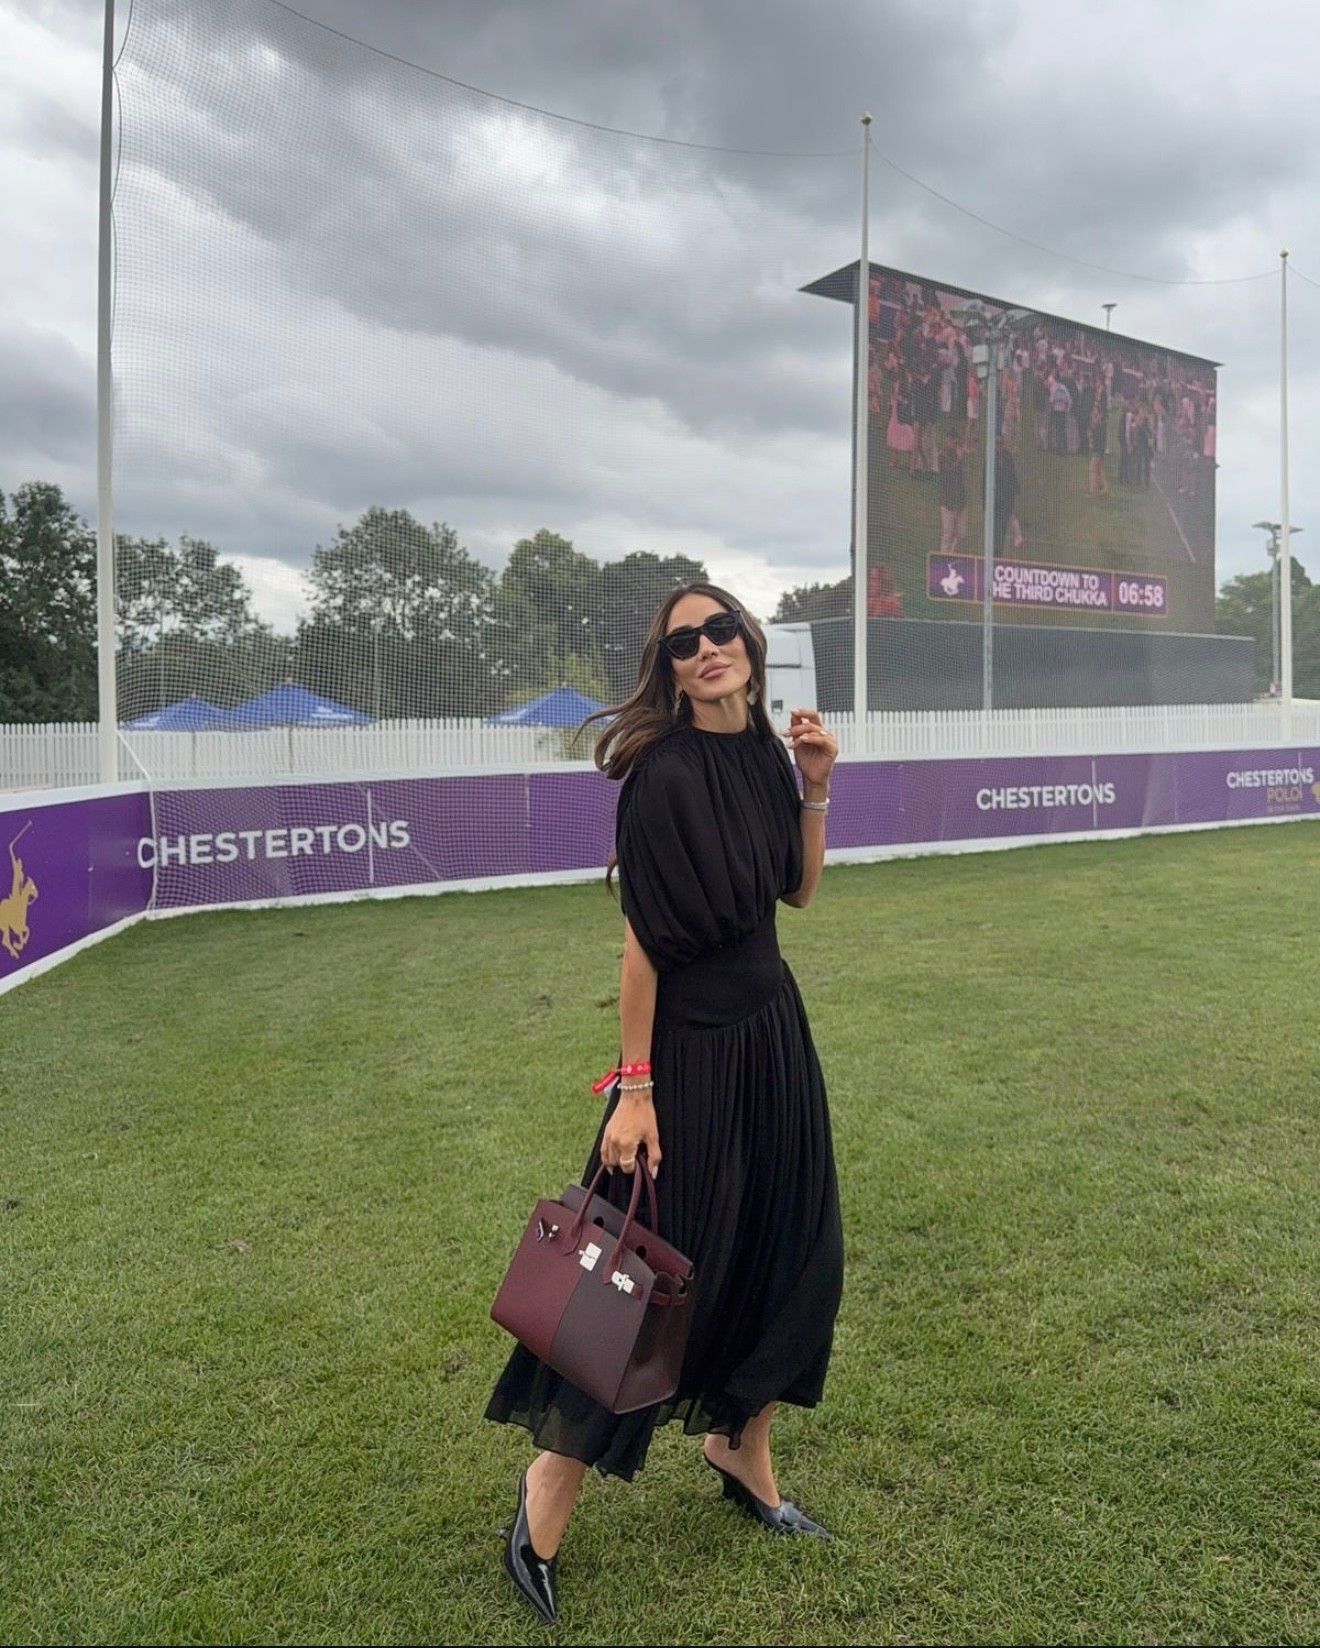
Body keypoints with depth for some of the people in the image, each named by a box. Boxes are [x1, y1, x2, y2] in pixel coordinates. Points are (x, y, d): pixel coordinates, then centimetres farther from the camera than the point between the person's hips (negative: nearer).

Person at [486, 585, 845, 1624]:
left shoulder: (763, 753, 4)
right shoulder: (663, 775, -19)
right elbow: (644, 940, -19)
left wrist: (815, 791, -2)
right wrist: (634, 1086, -18)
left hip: (773, 1027, 8)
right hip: (691, 1039, -8)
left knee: (792, 1248, 16)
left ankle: (743, 1449, 38)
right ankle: (553, 1483, 22)